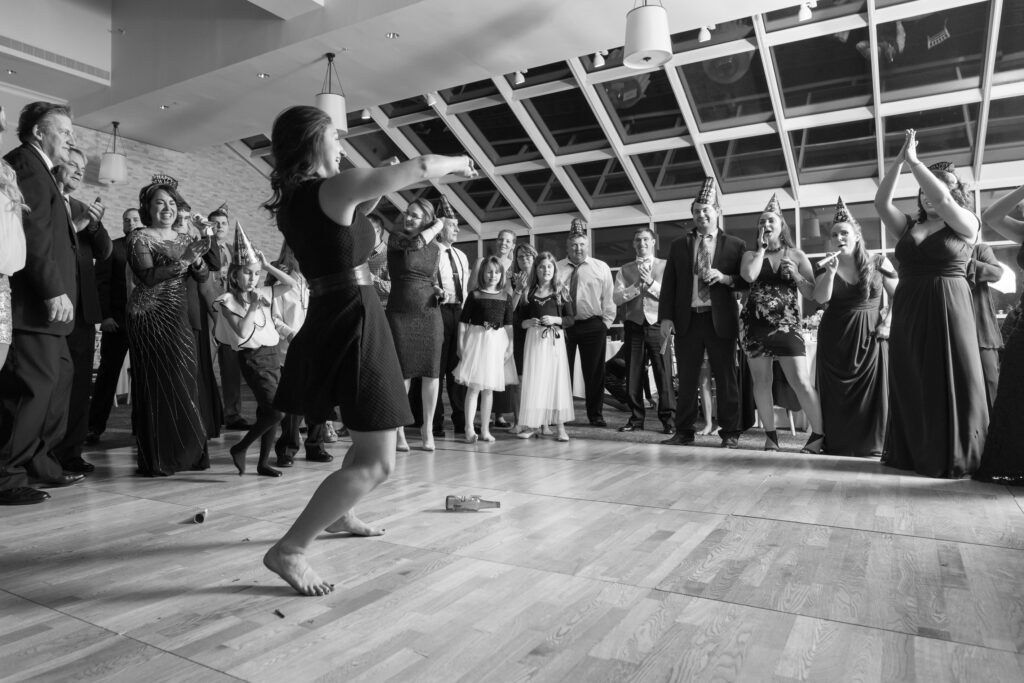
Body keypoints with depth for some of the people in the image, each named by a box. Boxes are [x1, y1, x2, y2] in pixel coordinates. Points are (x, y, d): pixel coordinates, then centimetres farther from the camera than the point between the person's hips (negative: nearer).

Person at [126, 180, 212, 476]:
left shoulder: (185, 239, 16)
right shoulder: (139, 238, -1)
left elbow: (204, 276, 6)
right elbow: (148, 277, -15)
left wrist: (196, 260, -14)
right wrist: (182, 260, -23)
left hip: (180, 321, 5)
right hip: (150, 319, -5)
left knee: (185, 384, 4)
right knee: (156, 386, -4)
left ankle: (186, 452, 13)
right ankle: (156, 459, 3)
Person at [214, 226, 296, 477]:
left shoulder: (262, 293, 10)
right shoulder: (227, 300, -6)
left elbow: (290, 284, 9)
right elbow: (242, 332, -15)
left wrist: (267, 265, 4)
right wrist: (253, 306, -15)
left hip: (272, 354, 6)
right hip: (252, 358, -6)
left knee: (268, 412, 8)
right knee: (275, 411, -15)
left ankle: (263, 462, 17)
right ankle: (240, 448, 3)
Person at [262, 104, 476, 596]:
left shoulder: (290, 200, 11)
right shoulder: (335, 188, -13)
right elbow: (420, 167, -10)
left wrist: (374, 197, 16)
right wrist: (458, 162, 9)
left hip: (325, 321, 10)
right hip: (354, 321, -10)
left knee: (374, 434, 26)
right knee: (376, 462, -7)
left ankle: (338, 514, 40)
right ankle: (288, 550, -7)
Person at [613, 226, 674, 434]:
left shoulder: (665, 266, 7)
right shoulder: (625, 270, 12)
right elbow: (616, 297, 0)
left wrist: (651, 282, -12)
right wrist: (638, 285, -10)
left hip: (657, 325, -2)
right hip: (634, 325, 2)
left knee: (663, 374, -4)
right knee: (633, 375, 7)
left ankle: (668, 419, 7)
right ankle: (636, 419, 17)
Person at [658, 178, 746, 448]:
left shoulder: (735, 245, 6)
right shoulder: (679, 245, 11)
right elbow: (669, 284, 7)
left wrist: (725, 278, -15)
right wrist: (666, 318, -3)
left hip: (721, 320, -2)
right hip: (687, 319, 2)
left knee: (726, 378, 3)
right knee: (686, 379, 7)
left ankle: (730, 433, 12)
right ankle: (685, 431, 15)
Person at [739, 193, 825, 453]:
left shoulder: (797, 255, 9)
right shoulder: (751, 255, 9)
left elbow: (812, 293, 6)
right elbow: (749, 276, -15)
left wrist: (795, 275, -10)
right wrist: (762, 247, -3)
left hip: (786, 324, -1)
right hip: (754, 324, 1)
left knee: (801, 382, -9)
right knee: (761, 381, 4)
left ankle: (819, 434, 2)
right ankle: (770, 435, 14)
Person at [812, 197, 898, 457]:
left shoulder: (878, 263, 0)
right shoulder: (826, 266, 3)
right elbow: (821, 298, -10)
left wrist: (888, 324, -8)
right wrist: (830, 272, -21)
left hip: (870, 336, -1)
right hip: (835, 337, 1)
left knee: (872, 389, -2)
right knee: (837, 392, 4)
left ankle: (872, 444, 7)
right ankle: (838, 444, 12)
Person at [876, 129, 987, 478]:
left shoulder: (967, 224, 1)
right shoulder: (909, 226, 12)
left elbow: (942, 201, -17)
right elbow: (881, 203, 1)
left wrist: (914, 160, -12)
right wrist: (897, 161, -6)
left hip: (946, 308, -4)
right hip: (907, 311, 5)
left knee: (950, 382, -2)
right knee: (911, 383, 6)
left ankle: (955, 458, 5)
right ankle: (915, 453, 14)